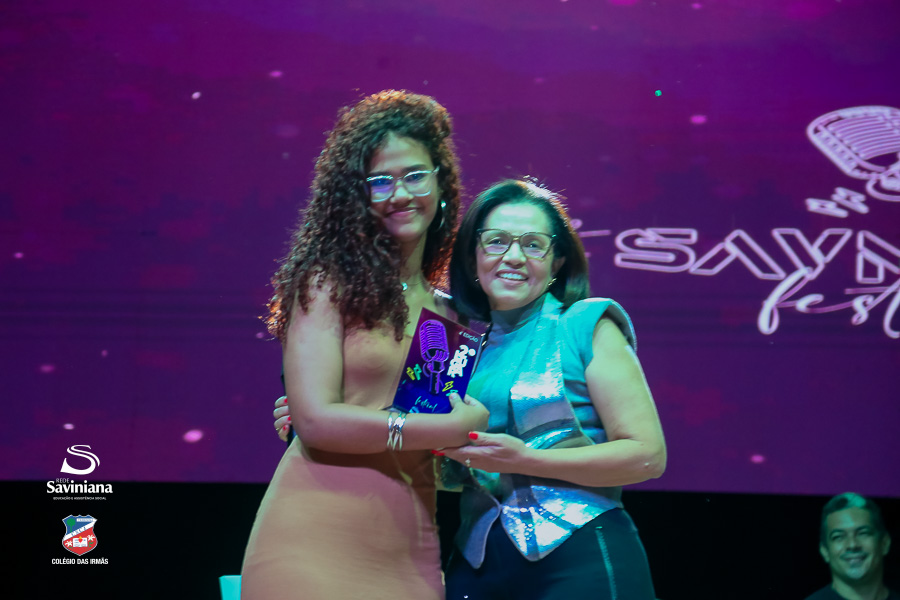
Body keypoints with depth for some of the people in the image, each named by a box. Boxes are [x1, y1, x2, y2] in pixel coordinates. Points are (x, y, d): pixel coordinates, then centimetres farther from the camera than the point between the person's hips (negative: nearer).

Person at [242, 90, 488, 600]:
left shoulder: (449, 313, 13)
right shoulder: (327, 285, -2)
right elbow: (316, 420, -11)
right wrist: (451, 428, -7)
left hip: (409, 558, 5)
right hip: (318, 550, -4)